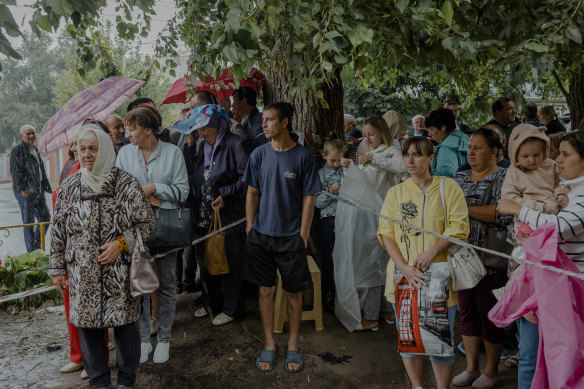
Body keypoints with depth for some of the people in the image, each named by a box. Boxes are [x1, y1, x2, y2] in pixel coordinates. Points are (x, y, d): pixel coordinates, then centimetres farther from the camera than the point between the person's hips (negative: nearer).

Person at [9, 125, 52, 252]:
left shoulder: (35, 149, 18)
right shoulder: (17, 150, -8)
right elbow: (15, 171, -15)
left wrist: (45, 187, 18)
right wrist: (23, 189, -19)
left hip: (38, 190, 9)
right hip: (25, 192, -9)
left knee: (45, 217, 12)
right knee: (29, 222, -3)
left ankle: (37, 247, 25)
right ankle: (32, 252, 4)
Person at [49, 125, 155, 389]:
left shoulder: (126, 184, -6)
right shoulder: (69, 187, 3)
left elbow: (146, 222, -1)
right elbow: (58, 231, 9)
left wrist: (121, 243, -14)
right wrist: (57, 268, 8)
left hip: (120, 273, -2)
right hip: (83, 275, 3)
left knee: (125, 323, 6)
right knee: (86, 325, 10)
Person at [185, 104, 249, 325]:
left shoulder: (235, 144, -11)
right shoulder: (204, 148, 14)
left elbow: (246, 178, -16)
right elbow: (193, 178, 19)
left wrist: (225, 195, -20)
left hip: (229, 216, -8)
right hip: (205, 217, 8)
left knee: (230, 264, 5)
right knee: (206, 262, 17)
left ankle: (231, 309, 22)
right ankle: (212, 304, 36)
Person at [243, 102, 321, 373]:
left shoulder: (303, 156, -7)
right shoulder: (259, 154, 1)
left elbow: (308, 198, -4)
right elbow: (252, 193, 6)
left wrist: (303, 236, -8)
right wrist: (250, 230, 2)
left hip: (291, 237, -2)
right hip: (261, 235, 2)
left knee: (293, 292, 9)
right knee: (266, 290, 10)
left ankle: (293, 345, 27)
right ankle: (269, 345, 26)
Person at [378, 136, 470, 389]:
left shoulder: (448, 186, 2)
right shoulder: (395, 192, 9)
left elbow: (459, 226, -5)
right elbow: (385, 233, 2)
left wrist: (432, 251, -19)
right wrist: (403, 267, -11)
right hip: (404, 276, 3)